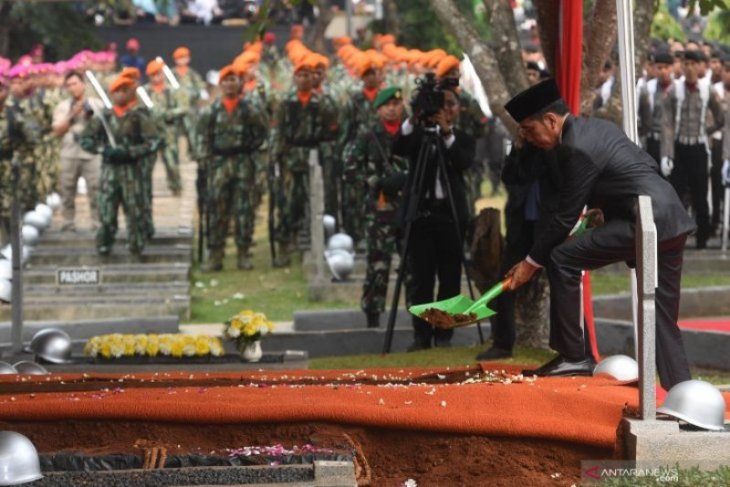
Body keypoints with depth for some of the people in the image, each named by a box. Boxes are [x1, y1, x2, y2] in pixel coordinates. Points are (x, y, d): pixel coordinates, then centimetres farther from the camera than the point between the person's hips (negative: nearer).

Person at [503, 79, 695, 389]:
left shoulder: (577, 148, -12)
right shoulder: (596, 128, 17)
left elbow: (566, 216, -10)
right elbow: (646, 166, 27)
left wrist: (532, 262, -2)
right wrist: (605, 207, 26)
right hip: (675, 223, 10)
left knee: (561, 259, -8)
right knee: (664, 317, 11)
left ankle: (573, 357, -6)